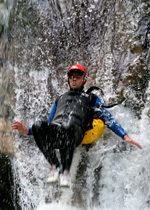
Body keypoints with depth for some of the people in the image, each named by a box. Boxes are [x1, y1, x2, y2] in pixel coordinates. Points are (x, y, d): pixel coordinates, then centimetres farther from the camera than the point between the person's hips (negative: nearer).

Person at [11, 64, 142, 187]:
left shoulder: (91, 98, 31)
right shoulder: (60, 99, 41)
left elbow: (108, 118, 21)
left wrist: (125, 136, 6)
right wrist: (27, 131, 20)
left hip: (75, 132, -3)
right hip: (54, 132, 3)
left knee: (68, 127, -43)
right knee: (38, 126, -34)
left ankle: (66, 171, -35)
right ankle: (55, 166, -25)